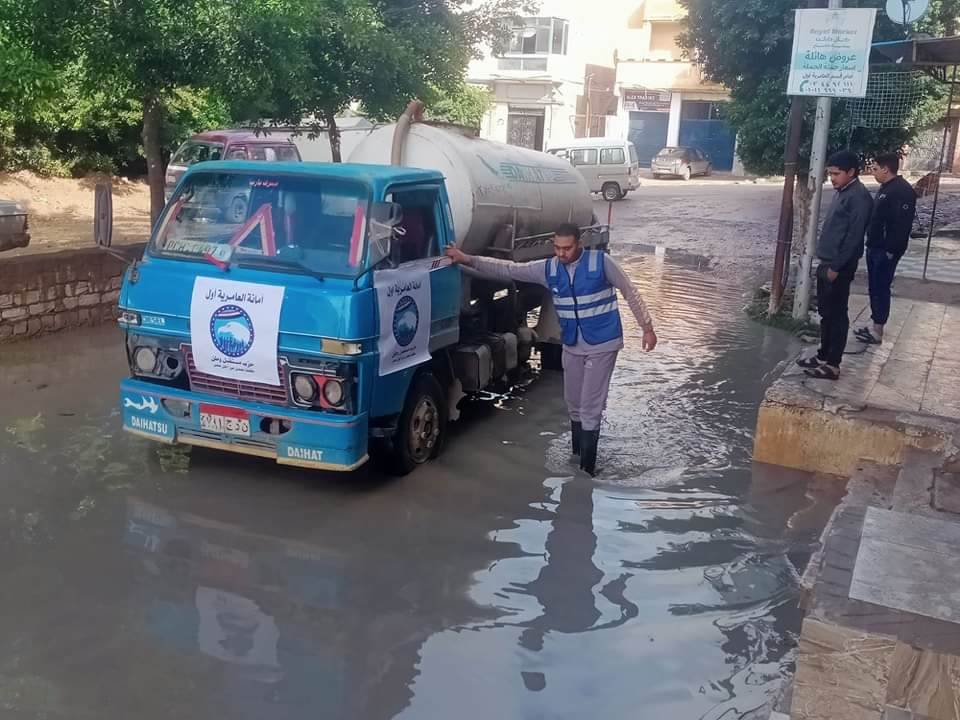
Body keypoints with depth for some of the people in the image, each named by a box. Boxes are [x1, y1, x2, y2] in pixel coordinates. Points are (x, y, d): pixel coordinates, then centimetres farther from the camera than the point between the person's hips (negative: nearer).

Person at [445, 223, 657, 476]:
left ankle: (587, 467, 3)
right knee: (574, 404, 15)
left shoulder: (600, 261, -14)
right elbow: (507, 270, -5)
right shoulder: (548, 268, -3)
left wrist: (647, 327, -4)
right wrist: (467, 259, -13)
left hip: (602, 345, -5)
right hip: (572, 347, 5)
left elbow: (630, 292, -5)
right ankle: (577, 454, 34)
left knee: (590, 408, -5)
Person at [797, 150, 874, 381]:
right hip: (827, 263, 9)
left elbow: (854, 236, -20)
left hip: (839, 267, -9)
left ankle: (832, 365, 3)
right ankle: (823, 356, 26)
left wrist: (836, 267, -19)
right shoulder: (842, 192, 14)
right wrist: (827, 263, 18)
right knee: (825, 313, 16)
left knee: (837, 314, -3)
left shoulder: (859, 196, -16)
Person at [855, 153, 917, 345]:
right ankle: (875, 326, 23)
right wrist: (871, 245, 16)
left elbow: (903, 224, -23)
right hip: (875, 248, 10)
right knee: (874, 288, 14)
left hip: (886, 251, -10)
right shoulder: (885, 188, 13)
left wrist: (891, 250, -23)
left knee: (881, 289, -4)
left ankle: (878, 331, 3)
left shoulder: (903, 191, -18)